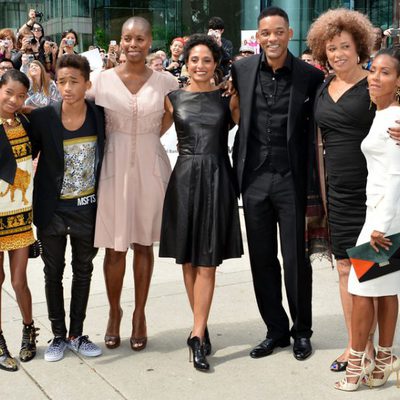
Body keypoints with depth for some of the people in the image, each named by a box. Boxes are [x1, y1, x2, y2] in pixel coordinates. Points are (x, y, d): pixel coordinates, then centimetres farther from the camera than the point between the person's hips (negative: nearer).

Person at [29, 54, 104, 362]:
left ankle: (76, 335, 27)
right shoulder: (42, 117, -12)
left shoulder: (100, 116, -8)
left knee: (83, 271, 12)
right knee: (53, 273, 9)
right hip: (53, 209, -1)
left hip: (87, 208, 1)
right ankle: (58, 335, 25)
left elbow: (107, 158, 5)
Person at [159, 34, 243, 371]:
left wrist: (238, 98, 0)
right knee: (188, 259, 7)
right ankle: (201, 328, 21)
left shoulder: (227, 98, 5)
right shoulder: (174, 98, 7)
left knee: (207, 262, -3)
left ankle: (197, 336, -1)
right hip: (184, 178, 2)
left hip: (216, 179, -1)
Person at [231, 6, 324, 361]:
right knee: (262, 259, 10)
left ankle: (302, 331, 24)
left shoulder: (309, 75, -4)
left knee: (296, 259, 6)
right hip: (254, 178, 3)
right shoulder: (242, 69, 2)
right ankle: (276, 330, 25)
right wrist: (237, 170, 4)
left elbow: (316, 127, 0)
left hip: (292, 178, -3)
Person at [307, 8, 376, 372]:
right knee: (345, 266, 10)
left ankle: (368, 345, 13)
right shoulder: (323, 90, 12)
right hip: (339, 192, 6)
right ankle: (356, 345, 22)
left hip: (370, 189, -6)